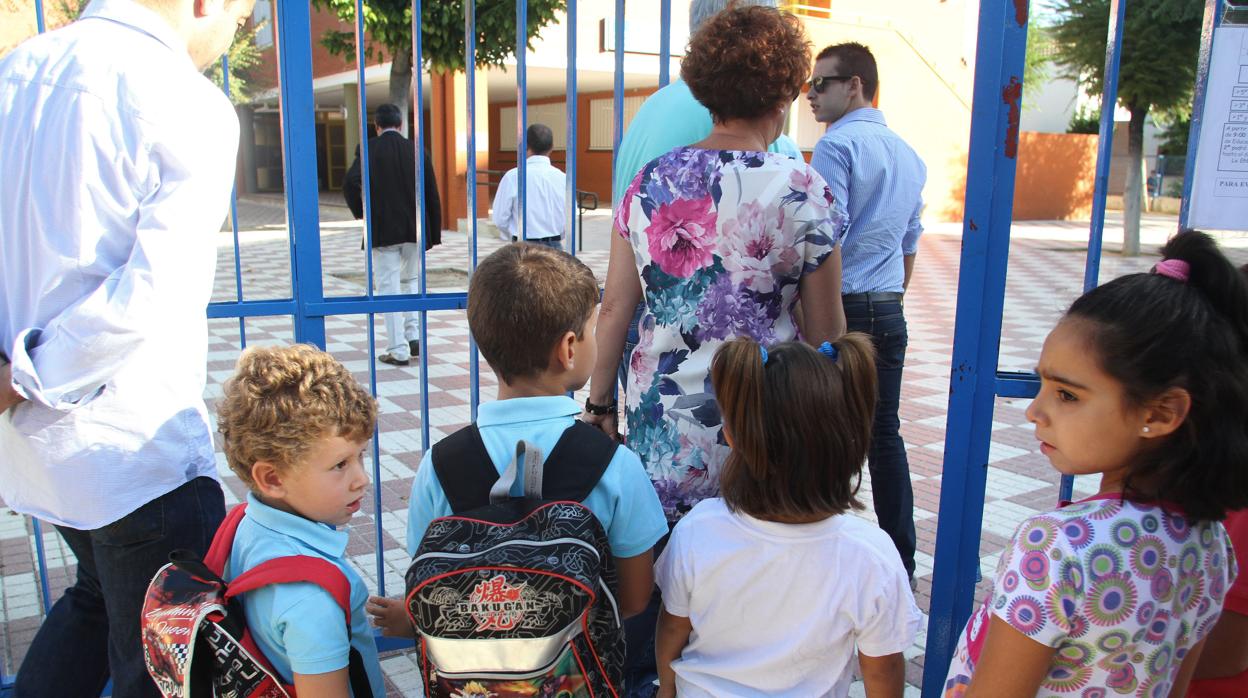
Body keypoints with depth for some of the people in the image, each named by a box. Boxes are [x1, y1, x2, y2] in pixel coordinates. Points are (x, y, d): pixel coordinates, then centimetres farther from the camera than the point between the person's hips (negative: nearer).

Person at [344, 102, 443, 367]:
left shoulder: (369, 149, -4)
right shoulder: (417, 150, 3)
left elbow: (351, 182, -19)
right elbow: (431, 193, 3)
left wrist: (361, 211, -1)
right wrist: (434, 232, 9)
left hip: (383, 230, -3)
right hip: (415, 229, 3)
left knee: (389, 287, 2)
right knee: (412, 280, 22)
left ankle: (398, 350, 3)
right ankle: (414, 335, 16)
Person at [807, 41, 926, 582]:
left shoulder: (838, 145, -10)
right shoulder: (908, 154, 15)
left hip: (842, 309, -8)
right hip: (890, 315, 8)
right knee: (884, 434, 14)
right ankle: (899, 562, 22)